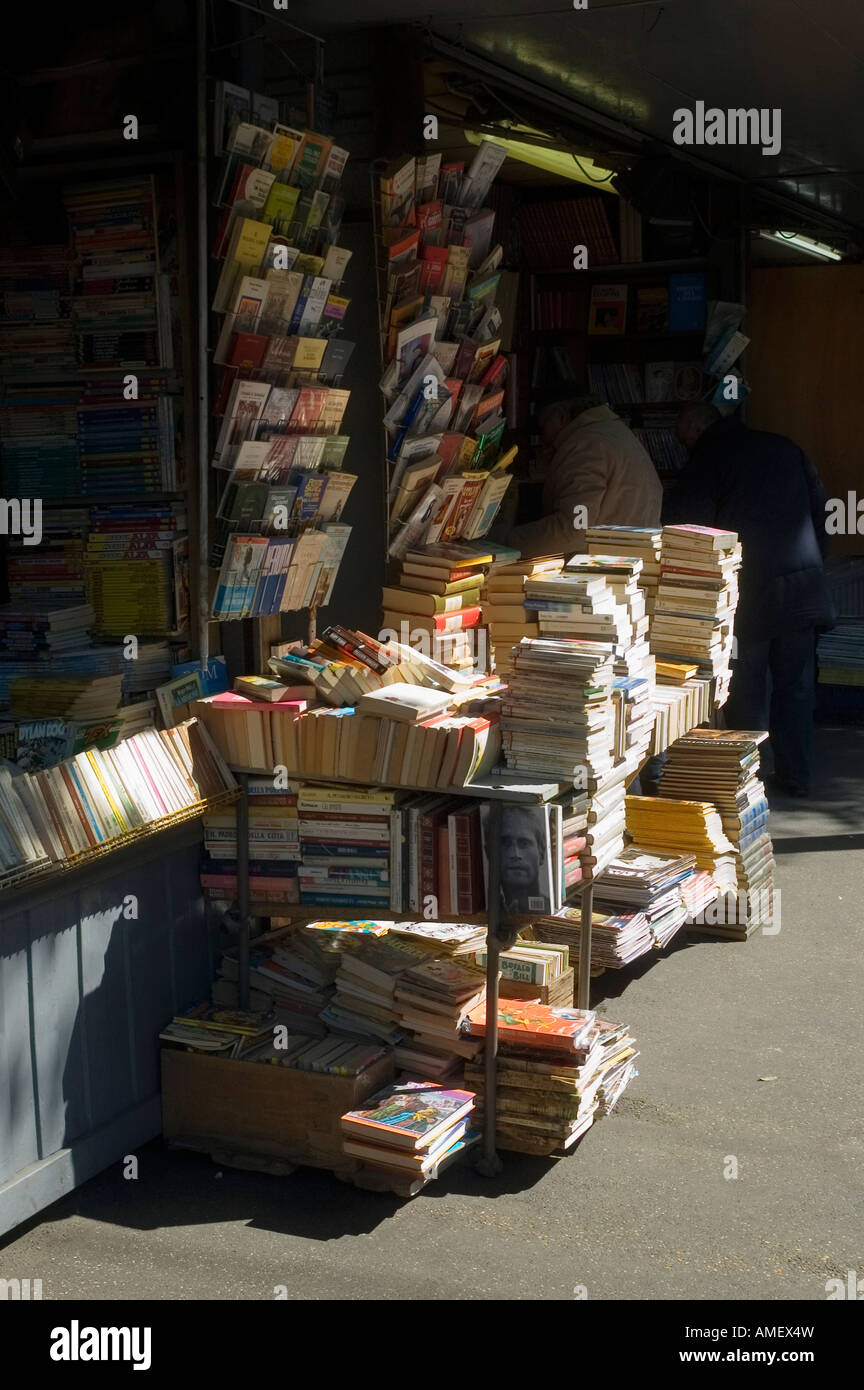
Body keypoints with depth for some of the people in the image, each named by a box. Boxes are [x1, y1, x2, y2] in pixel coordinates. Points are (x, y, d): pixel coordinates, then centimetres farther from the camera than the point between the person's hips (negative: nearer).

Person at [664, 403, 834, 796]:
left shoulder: (708, 460, -4)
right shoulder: (785, 448, 13)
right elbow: (821, 509, 14)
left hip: (748, 593, -5)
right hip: (803, 587, 5)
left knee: (746, 690, 4)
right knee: (795, 684, 12)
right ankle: (796, 774, 16)